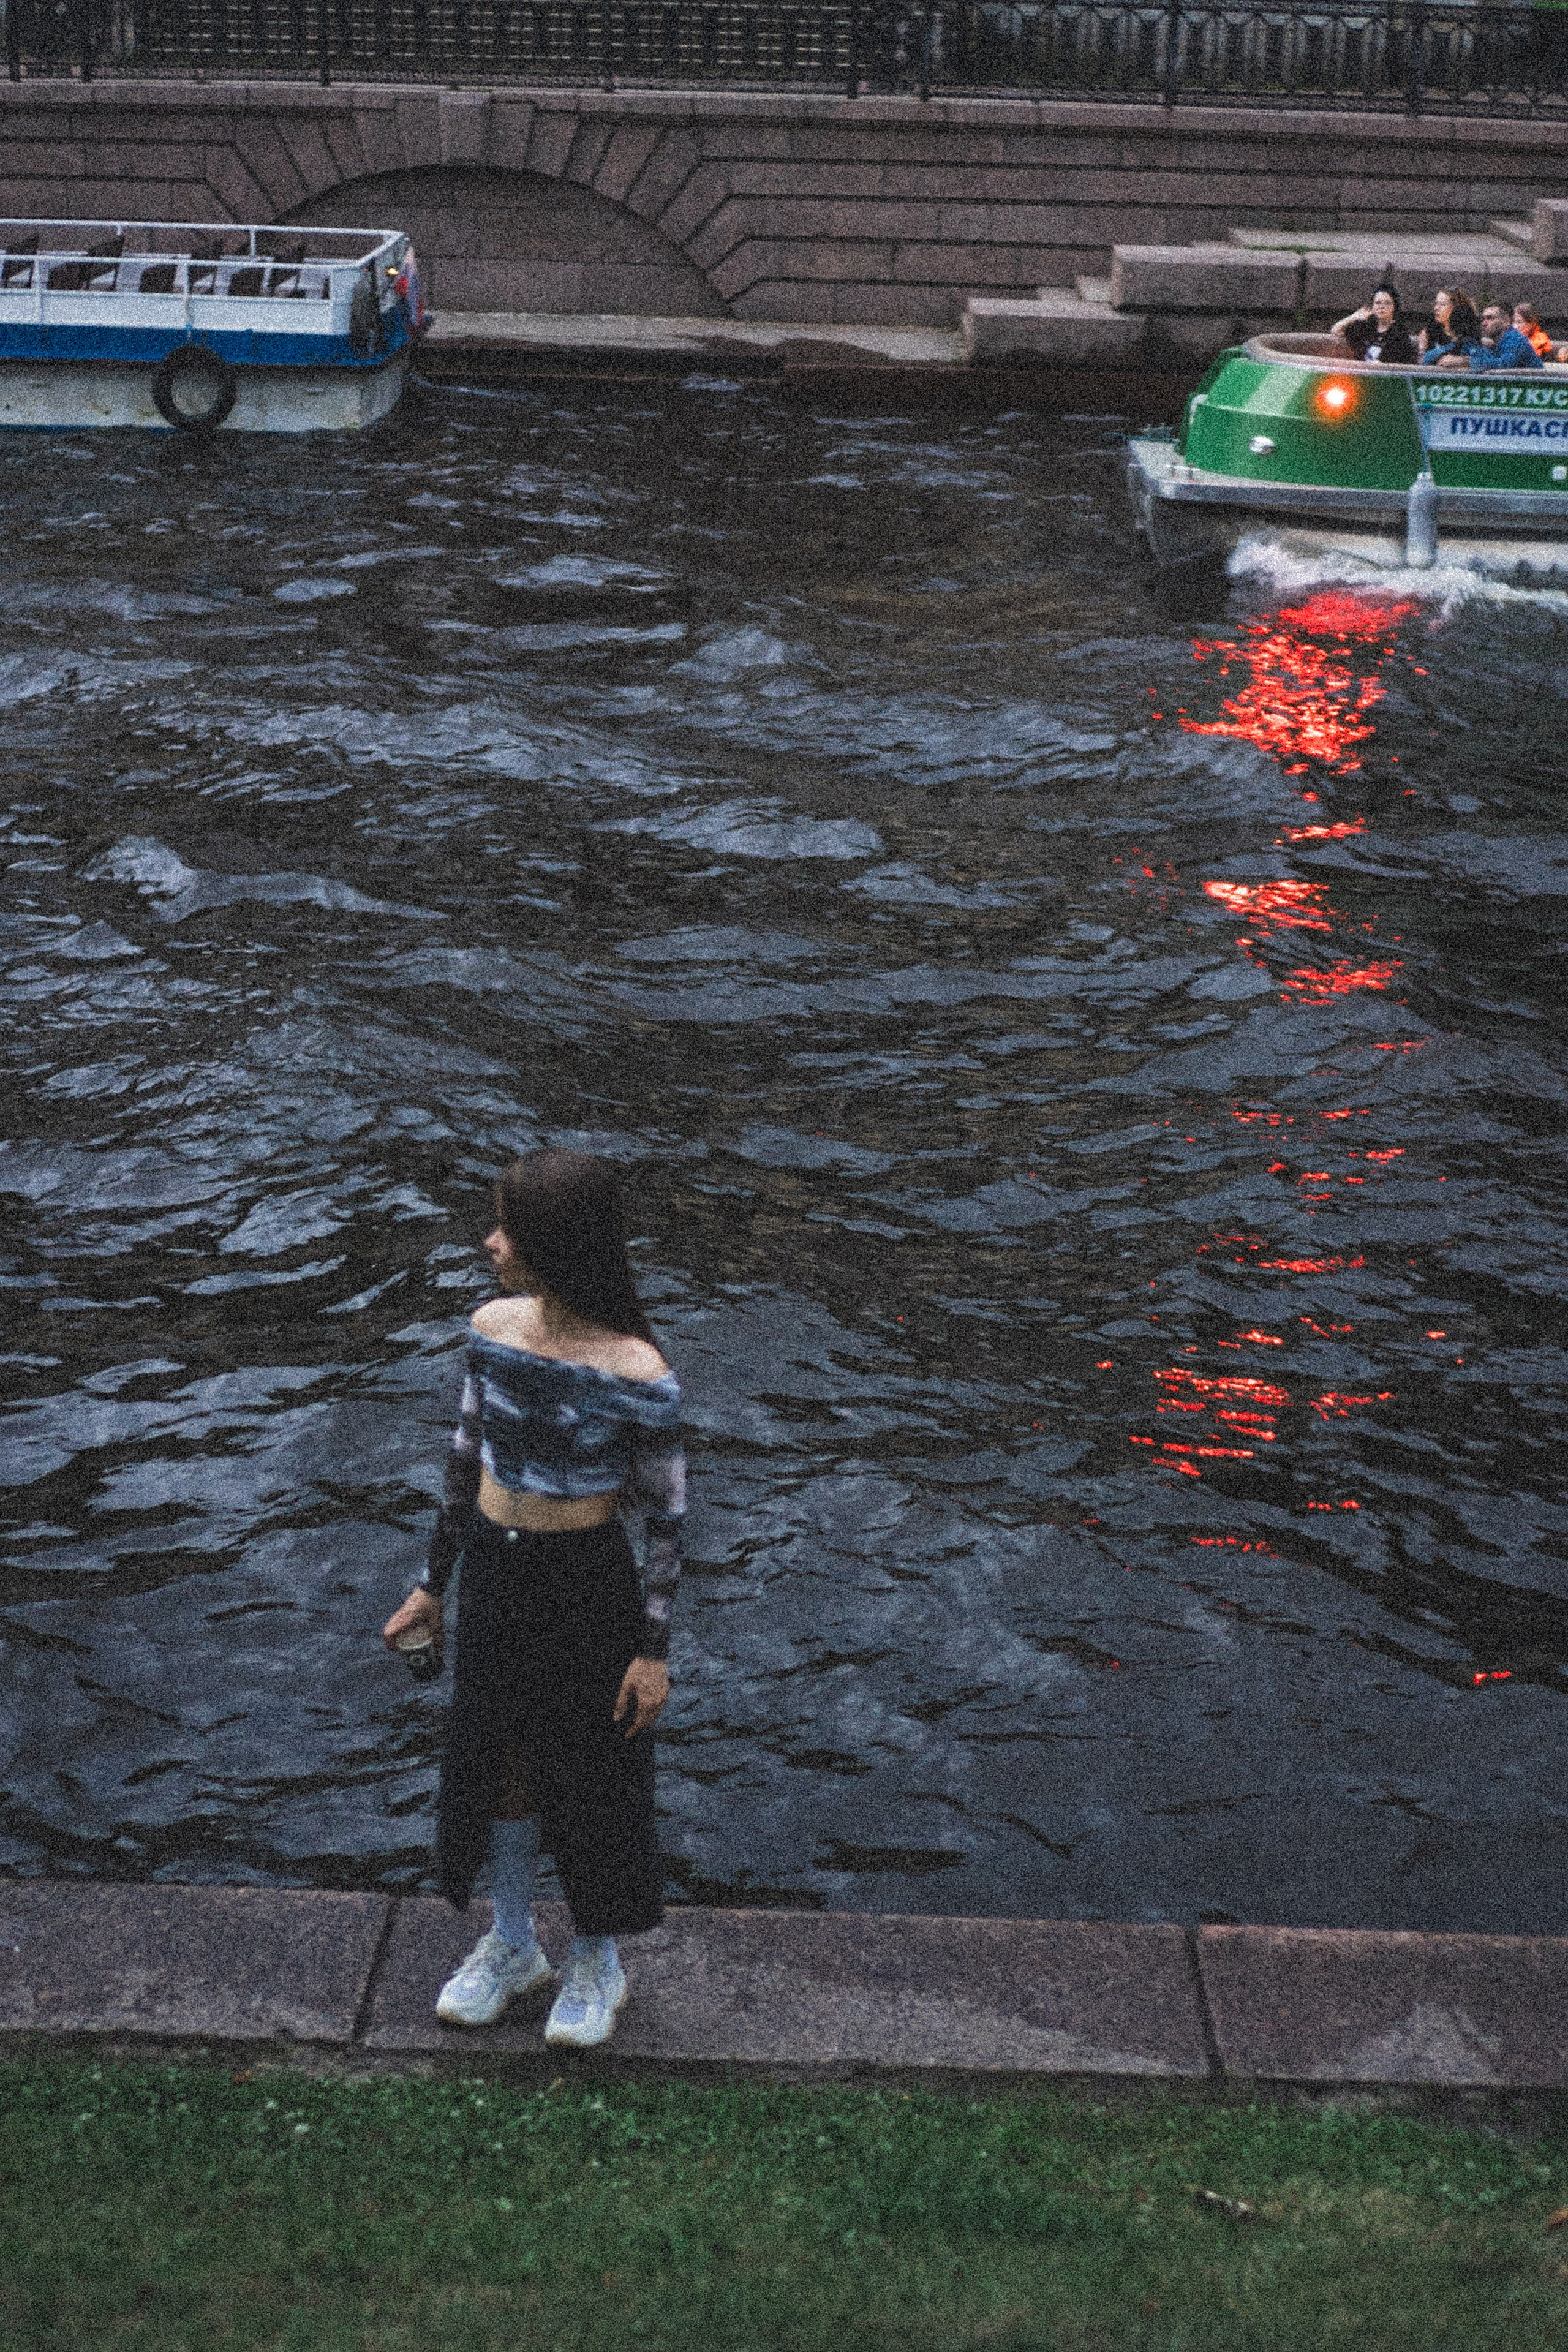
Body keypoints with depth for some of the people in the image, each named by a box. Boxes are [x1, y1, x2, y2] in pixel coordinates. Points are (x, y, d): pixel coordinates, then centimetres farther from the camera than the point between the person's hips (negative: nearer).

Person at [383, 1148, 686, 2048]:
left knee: (589, 1769, 13)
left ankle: (599, 1959, 38)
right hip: (494, 1571, 5)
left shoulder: (638, 1377, -23)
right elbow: (469, 1457, 5)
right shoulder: (493, 1329, -8)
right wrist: (434, 1585, 10)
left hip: (587, 1585, -5)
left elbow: (668, 1516, -13)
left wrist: (655, 1647, -10)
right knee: (497, 1755, 19)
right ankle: (514, 1945, 43)